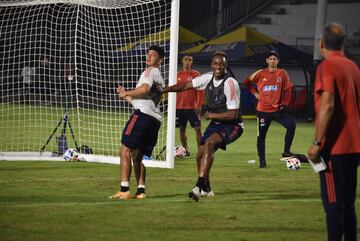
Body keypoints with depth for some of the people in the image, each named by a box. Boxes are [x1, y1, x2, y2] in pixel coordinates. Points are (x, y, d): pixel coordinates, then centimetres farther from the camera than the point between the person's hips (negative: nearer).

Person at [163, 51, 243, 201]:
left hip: (232, 125, -8)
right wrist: (163, 90, -2)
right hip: (215, 124, 8)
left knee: (209, 143, -32)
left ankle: (199, 187, -37)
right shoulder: (208, 78, -1)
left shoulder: (230, 83, -21)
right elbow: (186, 86, 8)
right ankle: (206, 189, 32)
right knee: (200, 156, 6)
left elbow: (233, 114, -20)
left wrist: (210, 115, -13)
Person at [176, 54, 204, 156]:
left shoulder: (196, 74, 0)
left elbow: (201, 91, -2)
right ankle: (185, 150, 15)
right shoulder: (178, 75, 9)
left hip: (192, 107, -3)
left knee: (197, 128, -8)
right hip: (179, 108, 3)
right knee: (182, 129, 6)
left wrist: (198, 105, -10)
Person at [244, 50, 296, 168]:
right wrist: (255, 93, 2)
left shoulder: (282, 73, 0)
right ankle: (262, 161, 12)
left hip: (278, 109, 0)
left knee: (291, 125, -20)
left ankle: (286, 151, -9)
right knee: (261, 136, 2)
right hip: (263, 110, 0)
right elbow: (247, 82, 11)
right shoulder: (261, 74, -1)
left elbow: (288, 90, 4)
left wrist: (284, 104, -2)